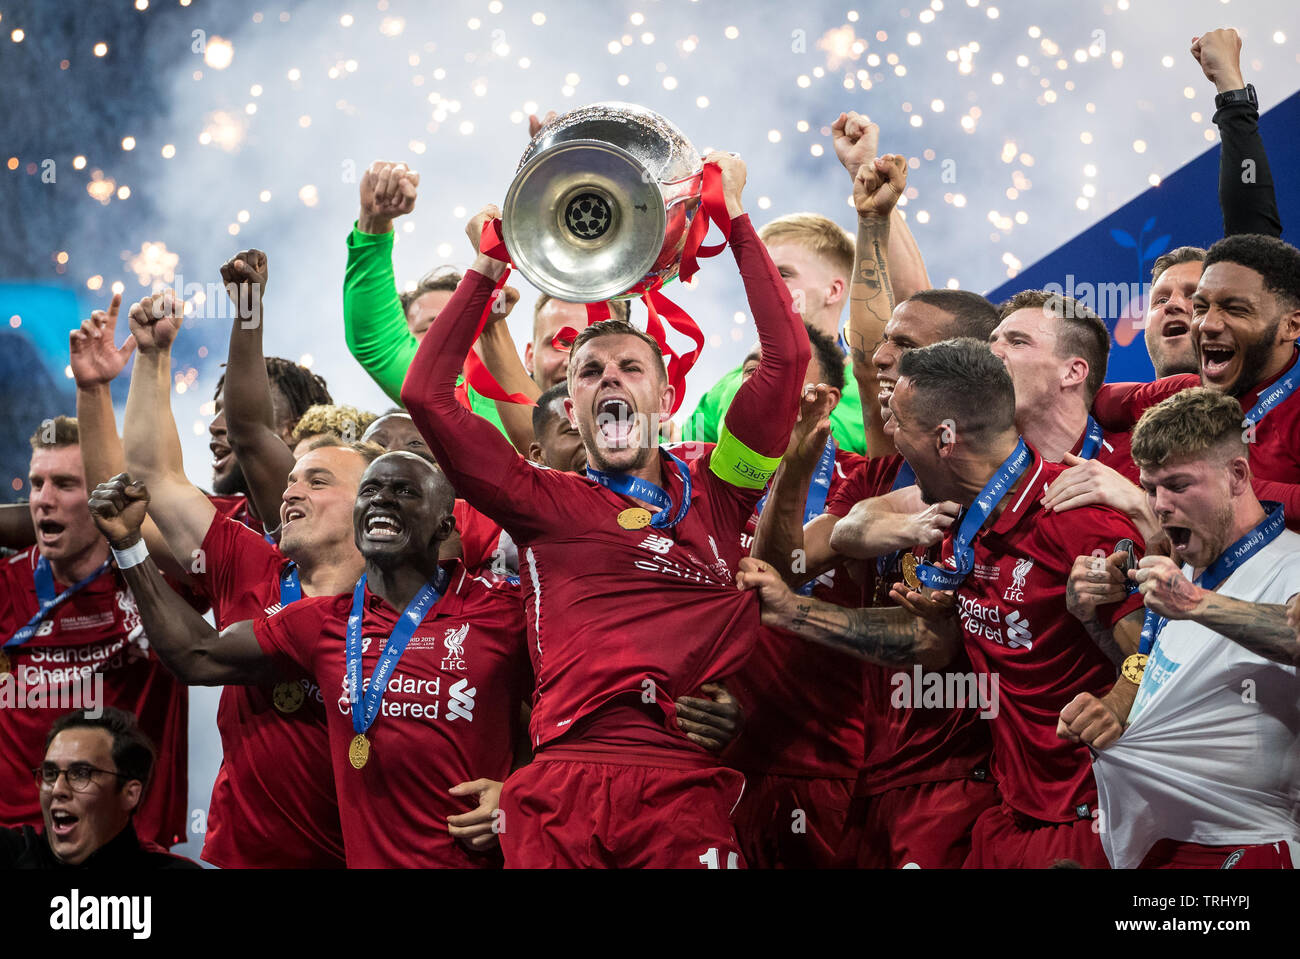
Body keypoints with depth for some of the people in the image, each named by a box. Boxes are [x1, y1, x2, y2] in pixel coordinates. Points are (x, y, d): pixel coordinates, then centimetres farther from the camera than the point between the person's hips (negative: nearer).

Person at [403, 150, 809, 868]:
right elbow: (426, 392, 13)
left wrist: (733, 217, 16)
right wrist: (488, 270, 16)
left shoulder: (715, 494, 18)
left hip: (686, 788, 0)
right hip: (561, 783, 0)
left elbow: (786, 357, 12)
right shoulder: (546, 501, 17)